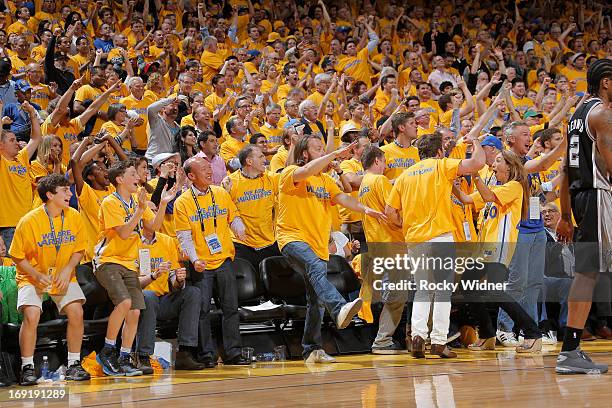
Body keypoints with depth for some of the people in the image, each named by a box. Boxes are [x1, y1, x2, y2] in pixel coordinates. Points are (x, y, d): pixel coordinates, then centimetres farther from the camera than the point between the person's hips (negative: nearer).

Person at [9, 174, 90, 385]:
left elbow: (78, 249, 6)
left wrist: (68, 270, -11)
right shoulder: (29, 221, -18)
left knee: (76, 312, -17)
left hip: (63, 276, 3)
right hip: (32, 276, -3)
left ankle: (73, 365, -2)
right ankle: (27, 368, -11)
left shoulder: (74, 217, -6)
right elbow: (17, 256, -9)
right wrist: (38, 275, -20)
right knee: (31, 315, -25)